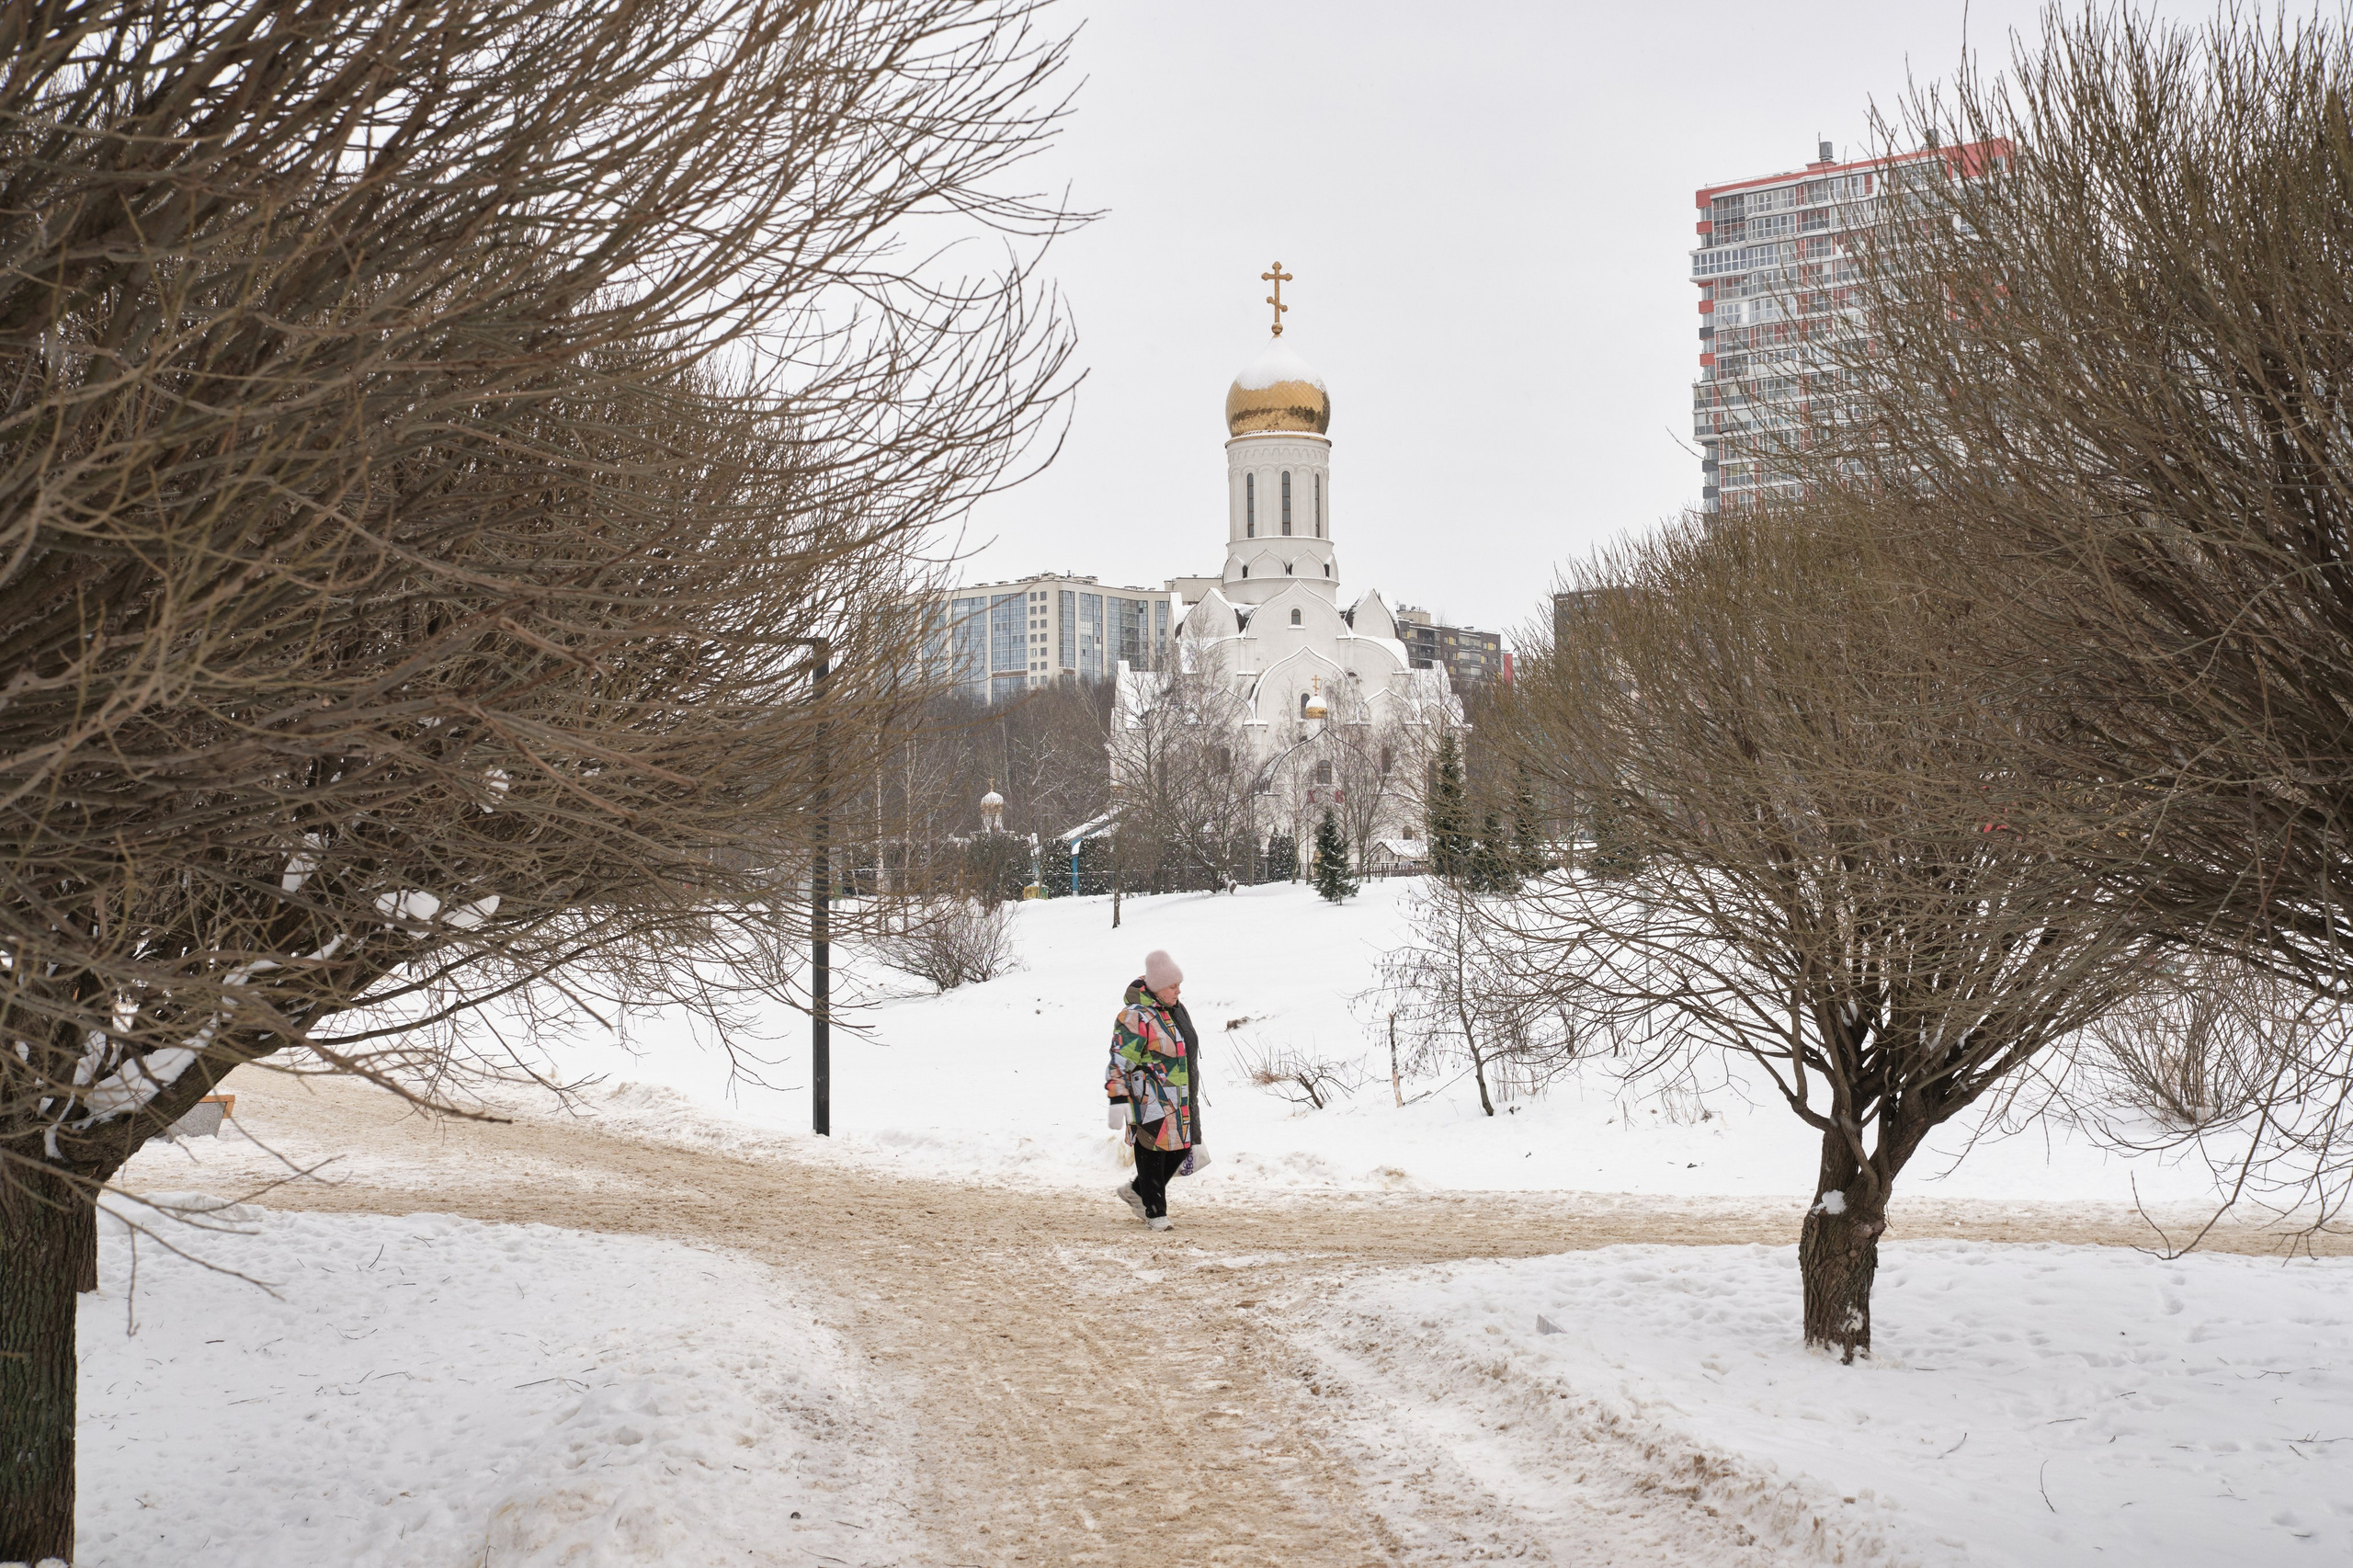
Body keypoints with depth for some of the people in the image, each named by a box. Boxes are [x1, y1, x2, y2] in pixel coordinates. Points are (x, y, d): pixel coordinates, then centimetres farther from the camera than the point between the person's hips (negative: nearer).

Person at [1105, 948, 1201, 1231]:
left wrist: (1193, 1098, 30)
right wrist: (1117, 1101, -22)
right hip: (1151, 1101, -9)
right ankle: (1154, 1211, 13)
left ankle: (1136, 1191, 30)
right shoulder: (1136, 1017, -19)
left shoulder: (1176, 1008, 10)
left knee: (1181, 1149, 12)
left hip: (1181, 1101, 9)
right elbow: (1119, 1062, -19)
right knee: (1152, 1152, 0)